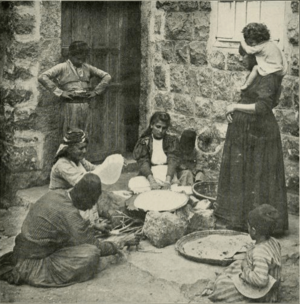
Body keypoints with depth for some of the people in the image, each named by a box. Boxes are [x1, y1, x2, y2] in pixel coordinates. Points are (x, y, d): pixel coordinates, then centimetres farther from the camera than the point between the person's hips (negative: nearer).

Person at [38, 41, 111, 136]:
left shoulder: (87, 68, 15)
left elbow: (107, 76, 21)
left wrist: (96, 91, 9)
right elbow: (42, 77, -10)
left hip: (86, 106, 4)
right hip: (70, 106, -4)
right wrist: (59, 92, -12)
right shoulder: (62, 68, 2)